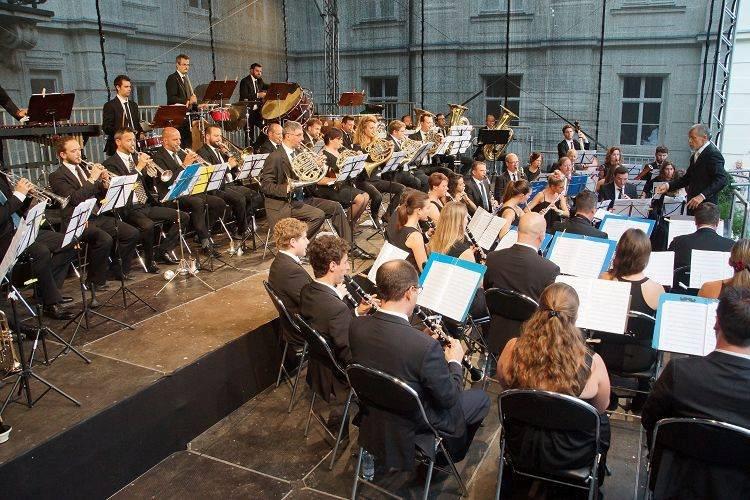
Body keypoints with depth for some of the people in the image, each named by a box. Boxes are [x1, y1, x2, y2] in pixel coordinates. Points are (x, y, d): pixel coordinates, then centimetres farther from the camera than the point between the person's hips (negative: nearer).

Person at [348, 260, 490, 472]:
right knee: (481, 398, 17)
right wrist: (455, 362, -2)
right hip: (410, 432, -6)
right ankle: (450, 455, 33)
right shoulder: (425, 346, -34)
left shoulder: (356, 326, -16)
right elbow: (449, 398, -19)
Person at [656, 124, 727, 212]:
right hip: (692, 205, 8)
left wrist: (702, 196, -30)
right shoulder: (695, 156, 18)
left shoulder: (714, 154, -11)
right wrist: (668, 186, 7)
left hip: (705, 206, -8)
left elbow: (721, 179, -20)